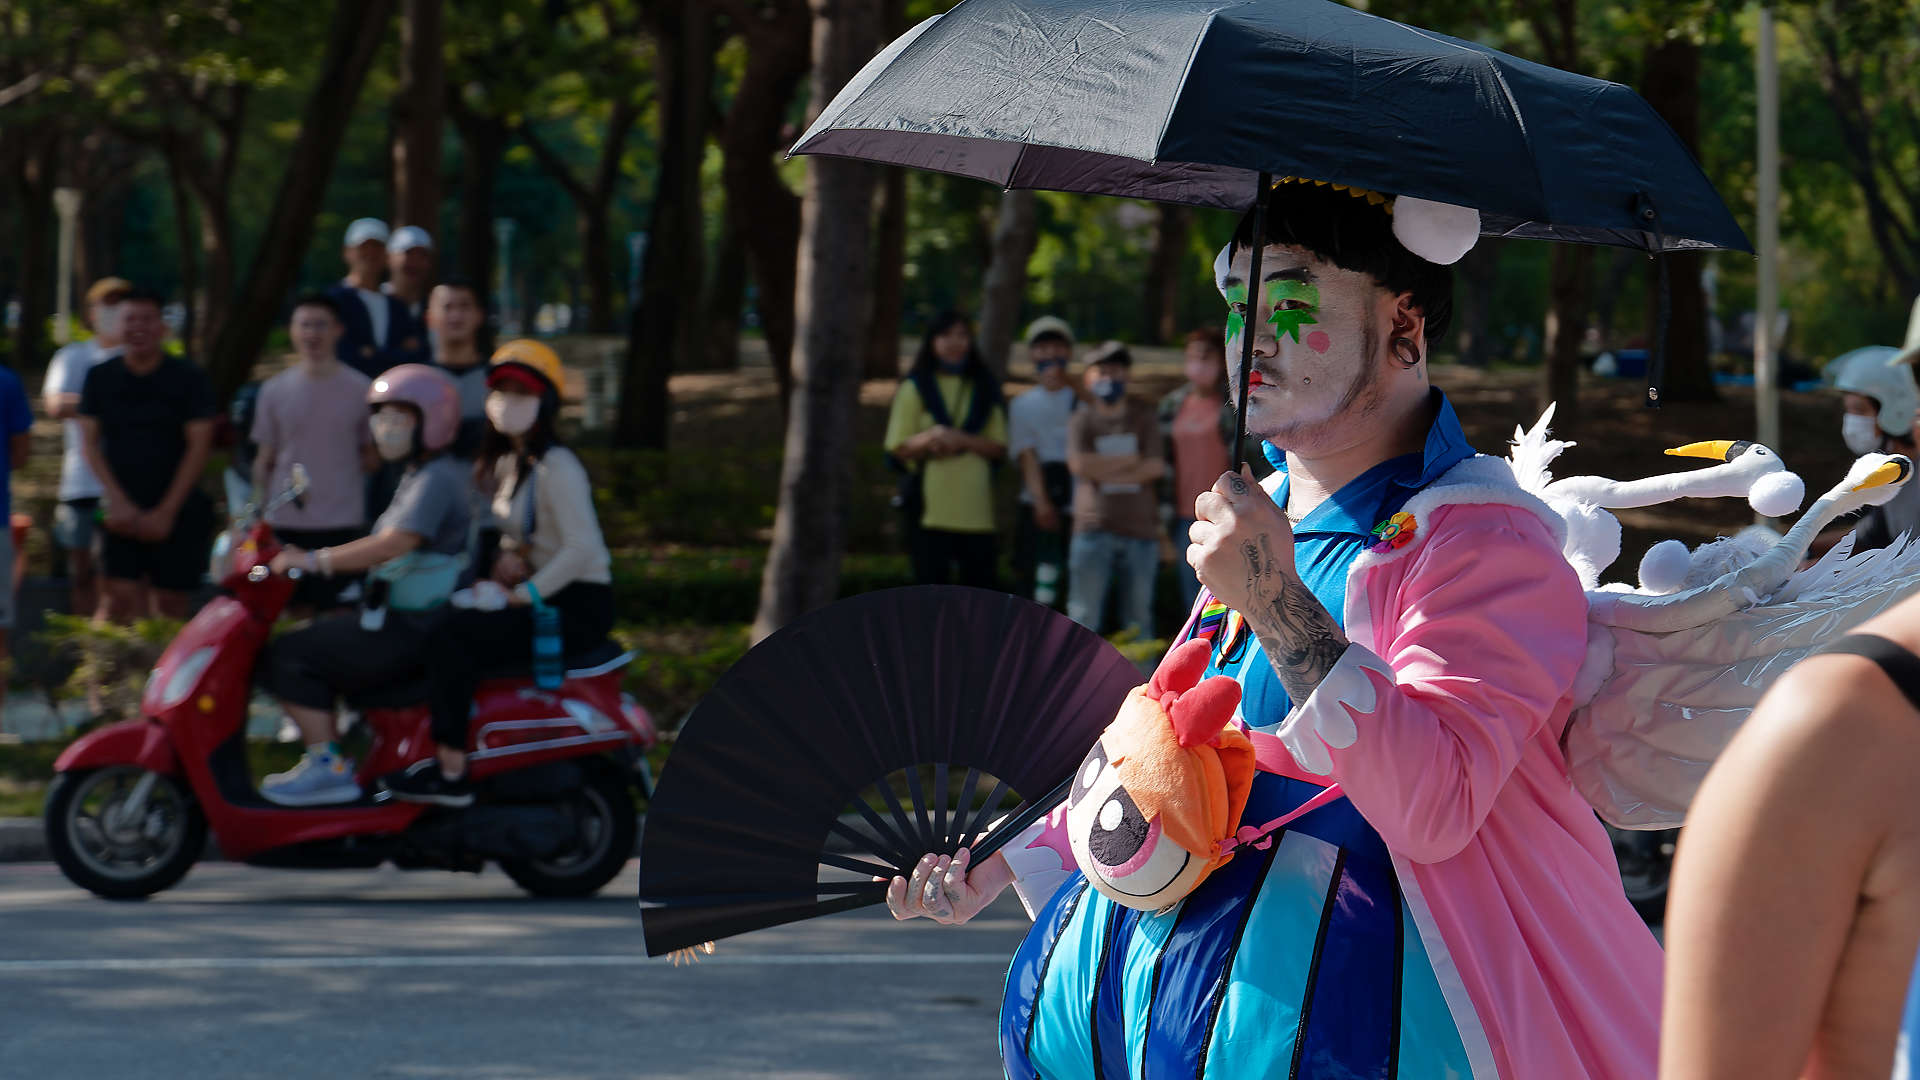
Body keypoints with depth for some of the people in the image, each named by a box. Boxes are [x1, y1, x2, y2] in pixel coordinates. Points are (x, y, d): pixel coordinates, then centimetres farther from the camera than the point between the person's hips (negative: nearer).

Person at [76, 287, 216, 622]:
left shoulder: (189, 379, -2)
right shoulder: (100, 378, 5)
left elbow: (198, 446, -5)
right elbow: (89, 441, 4)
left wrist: (166, 512, -9)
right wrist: (118, 501, -7)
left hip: (176, 511, -1)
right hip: (122, 510, 1)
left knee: (169, 601, -1)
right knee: (121, 595, -12)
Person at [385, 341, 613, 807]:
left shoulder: (556, 466, -15)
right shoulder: (507, 462, 14)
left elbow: (583, 549, -24)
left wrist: (522, 594, -21)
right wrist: (504, 563, 3)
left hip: (579, 607, -10)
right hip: (541, 597, 10)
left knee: (456, 636, -23)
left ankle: (450, 772, -23)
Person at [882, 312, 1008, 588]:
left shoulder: (984, 389, 14)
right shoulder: (915, 388, 8)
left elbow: (999, 447, 8)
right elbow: (898, 447, 3)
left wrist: (963, 440, -10)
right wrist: (929, 439, -18)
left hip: (975, 508, 2)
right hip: (929, 506, -2)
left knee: (980, 580, -1)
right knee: (931, 579, -3)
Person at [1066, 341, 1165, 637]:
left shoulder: (1144, 416, 11)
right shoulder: (1083, 420, 7)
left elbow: (1156, 467, -2)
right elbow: (1080, 463, -10)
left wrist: (1104, 472, -6)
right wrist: (1131, 461, -5)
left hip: (1140, 527, 2)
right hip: (1095, 527, -1)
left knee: (1139, 618, 6)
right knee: (1084, 615, -5)